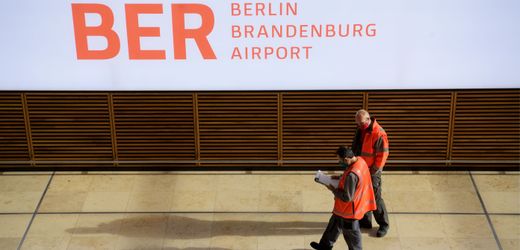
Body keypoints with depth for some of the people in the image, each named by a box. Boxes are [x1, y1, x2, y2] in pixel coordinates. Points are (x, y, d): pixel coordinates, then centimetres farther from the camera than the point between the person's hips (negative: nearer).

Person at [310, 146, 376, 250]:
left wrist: (333, 190, -14)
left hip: (349, 210, -10)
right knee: (335, 223, 28)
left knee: (351, 234, 13)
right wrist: (340, 178, 1)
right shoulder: (360, 160, -9)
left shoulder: (352, 174, -37)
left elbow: (347, 197, -29)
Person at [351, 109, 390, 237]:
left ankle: (383, 224, 14)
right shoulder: (360, 130, 3)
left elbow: (383, 154, -19)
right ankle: (365, 221, 31)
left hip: (371, 171, -8)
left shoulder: (379, 134, -22)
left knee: (375, 198, 0)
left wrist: (373, 171, -17)